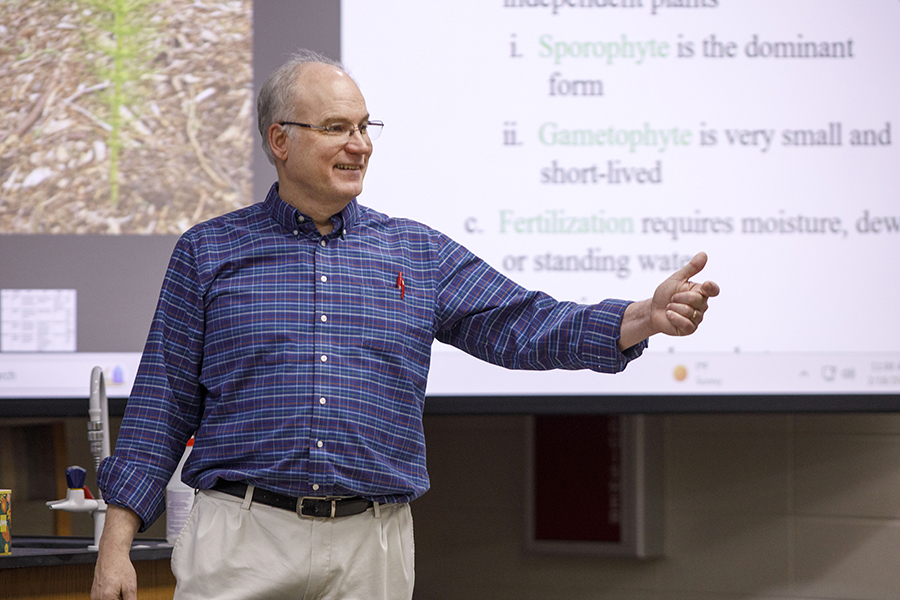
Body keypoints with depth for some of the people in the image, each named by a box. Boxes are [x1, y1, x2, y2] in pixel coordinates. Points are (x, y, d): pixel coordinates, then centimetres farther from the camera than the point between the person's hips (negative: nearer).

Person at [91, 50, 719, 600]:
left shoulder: (420, 253, 11)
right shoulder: (208, 252, 7)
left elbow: (524, 325, 1)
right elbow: (161, 405, 6)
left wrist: (645, 317, -16)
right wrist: (116, 547, -1)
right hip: (242, 541, -2)